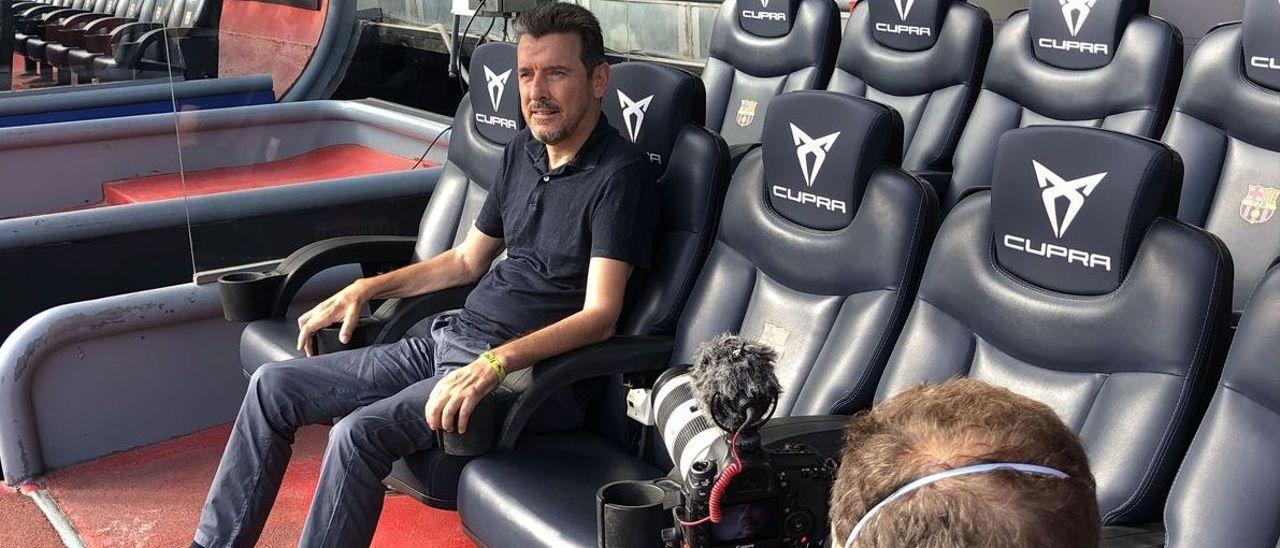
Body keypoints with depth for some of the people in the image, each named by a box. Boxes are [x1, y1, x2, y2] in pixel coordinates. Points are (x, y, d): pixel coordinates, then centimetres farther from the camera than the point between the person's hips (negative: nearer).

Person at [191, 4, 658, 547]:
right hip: (449, 339, 9)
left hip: (528, 369, -9)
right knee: (272, 387, 5)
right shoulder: (523, 151, 12)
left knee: (359, 433, -29)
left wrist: (495, 363, -33)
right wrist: (364, 289, 16)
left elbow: (599, 316, -21)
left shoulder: (620, 174, -14)